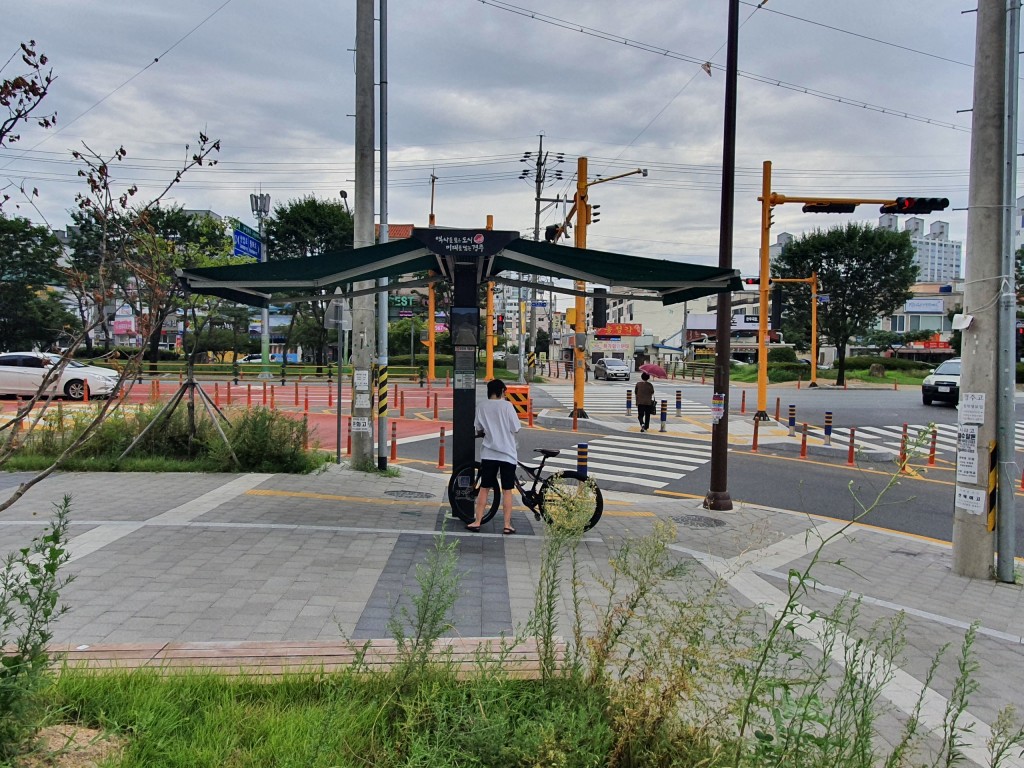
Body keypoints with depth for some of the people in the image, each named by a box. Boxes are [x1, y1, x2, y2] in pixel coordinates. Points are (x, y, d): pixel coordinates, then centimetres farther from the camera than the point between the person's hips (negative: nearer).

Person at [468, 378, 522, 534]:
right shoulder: (506, 405, -8)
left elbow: (478, 430, 8)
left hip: (488, 453, 2)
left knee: (484, 488, 11)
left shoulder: (481, 406, 1)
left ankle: (477, 522, 11)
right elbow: (515, 429, -7)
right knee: (507, 490, 5)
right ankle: (507, 525, 6)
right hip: (507, 453, -2)